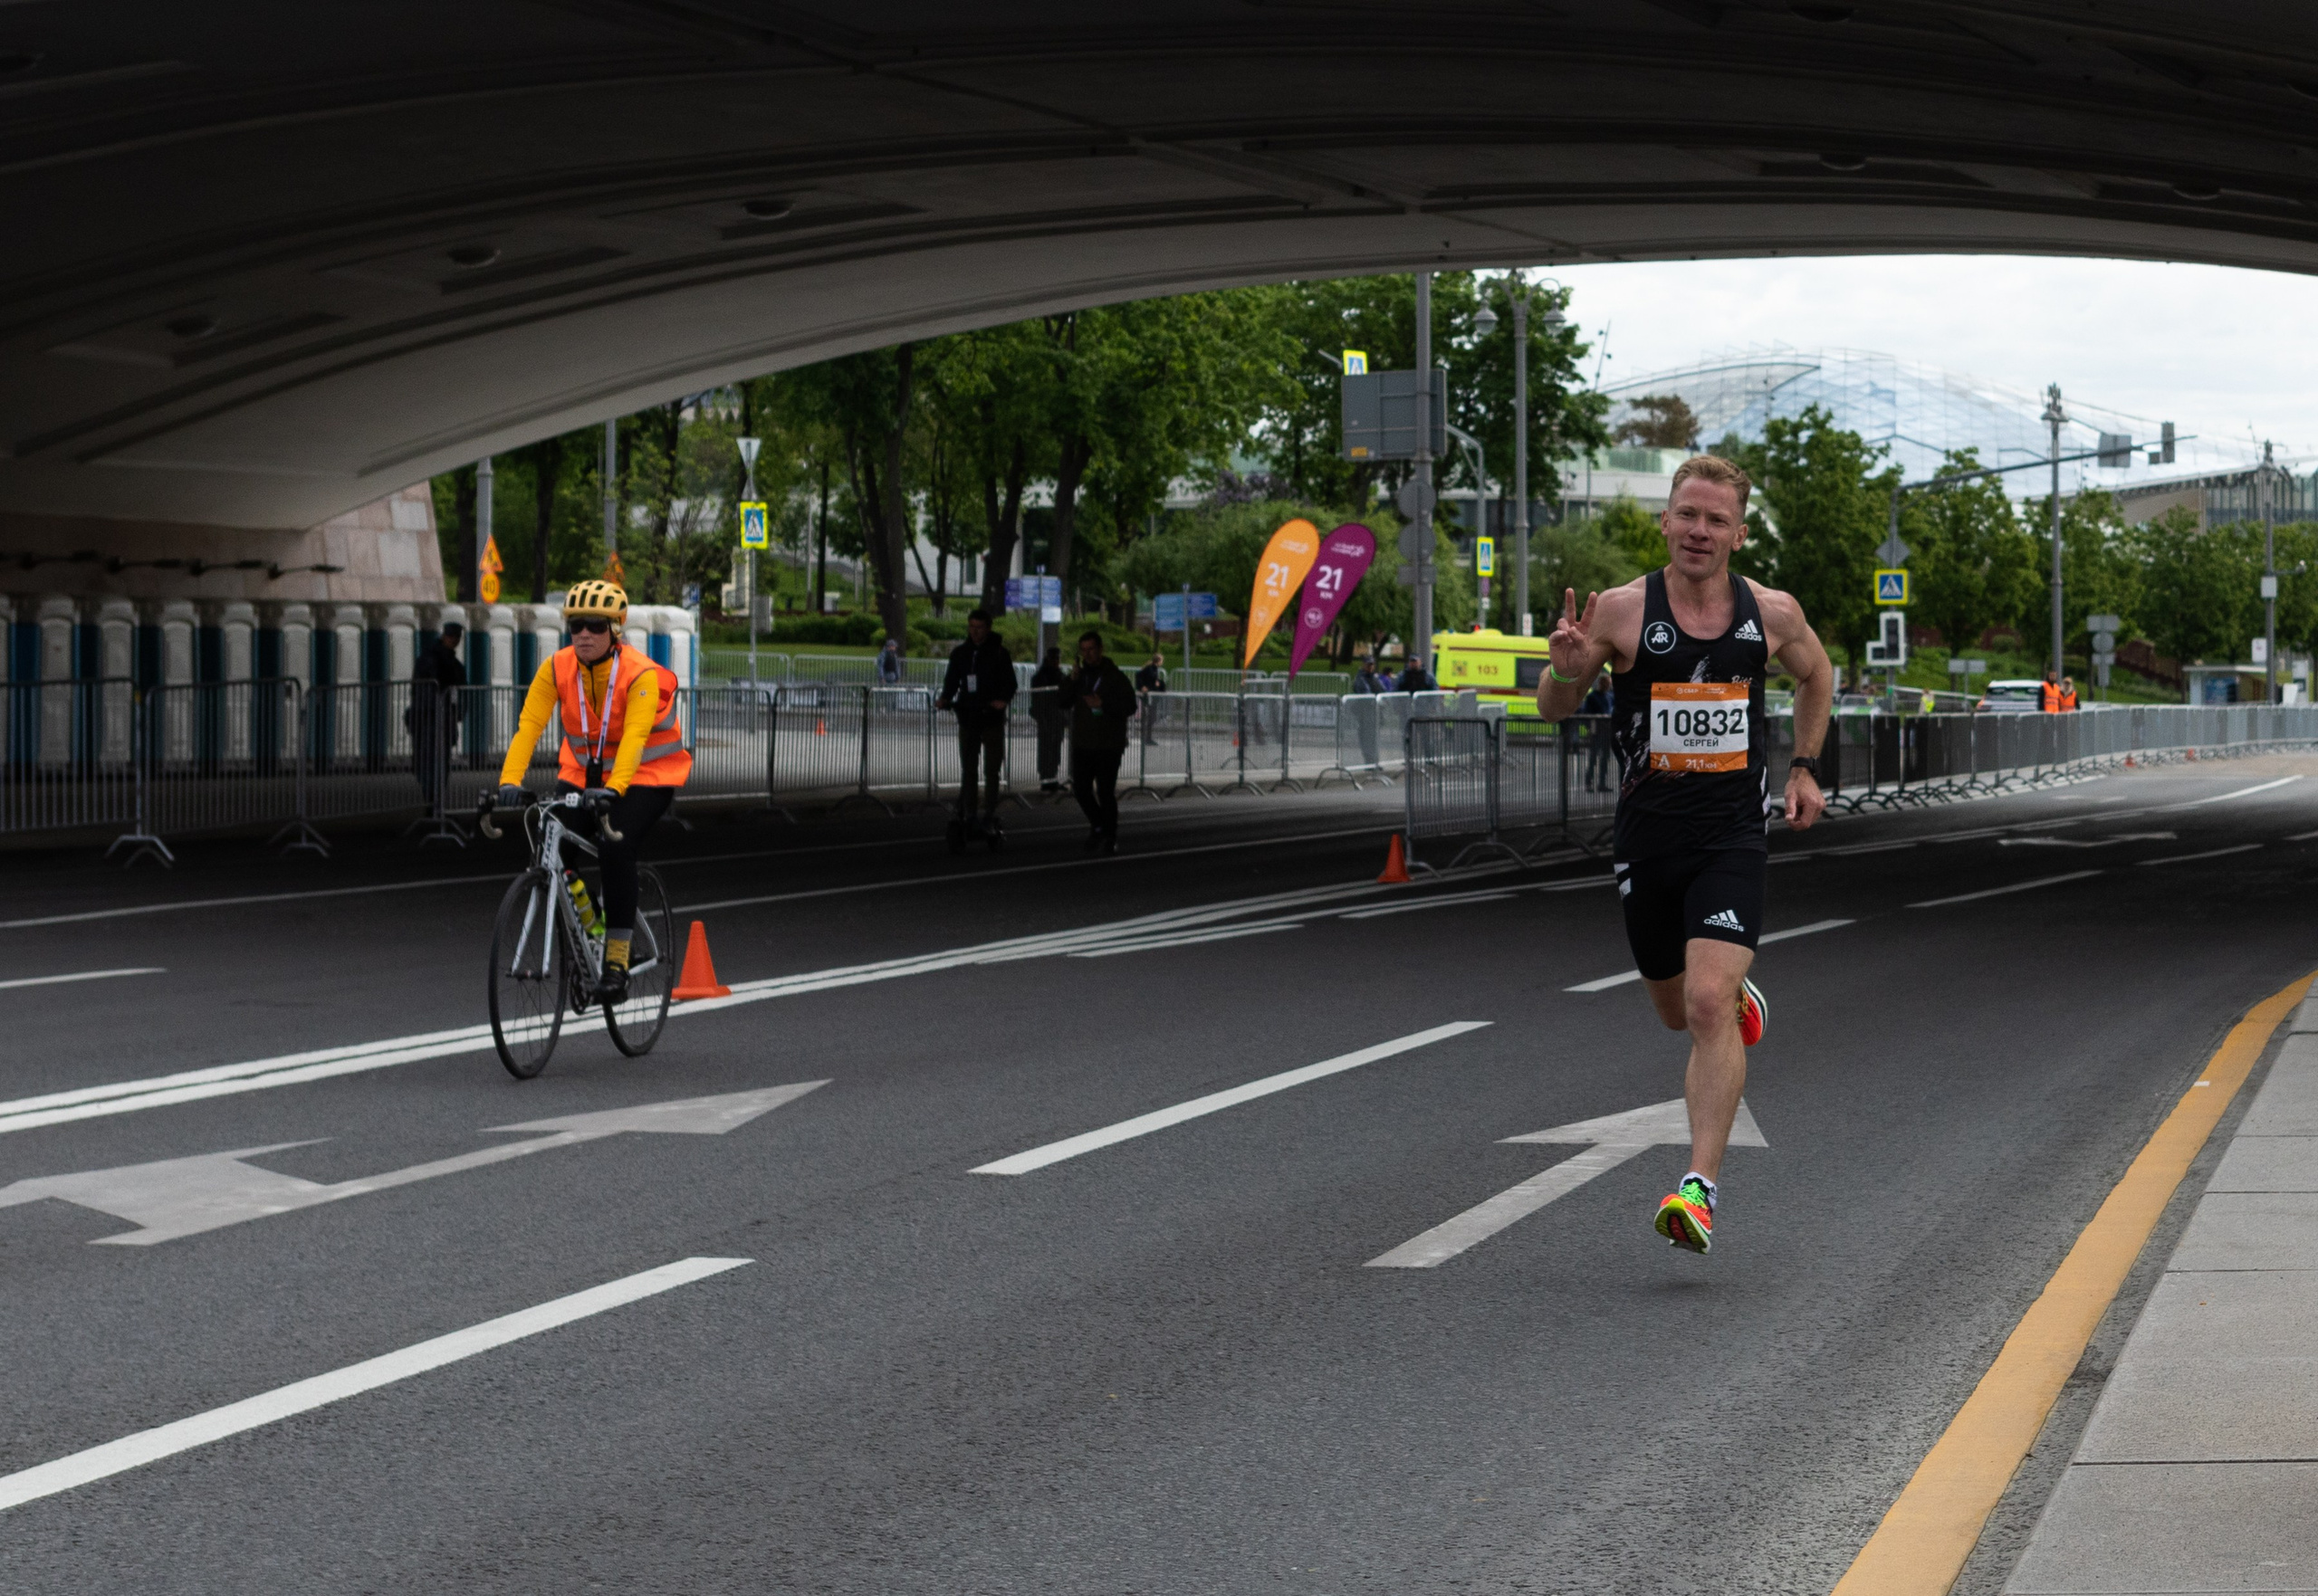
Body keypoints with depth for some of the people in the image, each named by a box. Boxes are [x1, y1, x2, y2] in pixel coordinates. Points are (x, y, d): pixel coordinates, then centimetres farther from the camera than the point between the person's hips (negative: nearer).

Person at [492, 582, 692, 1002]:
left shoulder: (641, 674, -24)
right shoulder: (557, 668, -13)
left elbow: (635, 736, -35)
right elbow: (528, 726, -21)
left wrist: (613, 789, -51)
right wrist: (510, 781, -37)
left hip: (645, 773, -5)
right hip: (583, 770, 5)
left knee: (617, 850, -25)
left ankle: (617, 960, -16)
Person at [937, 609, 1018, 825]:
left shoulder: (998, 652, -2)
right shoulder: (960, 653, 8)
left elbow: (1010, 682, -5)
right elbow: (951, 681, 9)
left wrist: (1003, 700, -25)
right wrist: (945, 699, -12)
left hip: (992, 718, -3)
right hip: (967, 717, 3)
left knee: (991, 770, 1)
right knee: (967, 769, 4)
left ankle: (990, 813, 6)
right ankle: (967, 813, 7)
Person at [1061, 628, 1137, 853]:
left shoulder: (1115, 676, -1)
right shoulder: (1080, 675, 13)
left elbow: (1130, 706, -6)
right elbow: (1063, 701, 5)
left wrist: (1104, 705, -18)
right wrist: (1072, 681, -10)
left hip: (1109, 745, -5)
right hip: (1082, 744, 5)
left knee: (1106, 792, -7)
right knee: (1080, 789, 2)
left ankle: (1110, 836, 4)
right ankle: (1099, 825, 24)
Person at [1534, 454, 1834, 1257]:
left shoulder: (1772, 612, -1)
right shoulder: (1620, 611, -7)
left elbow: (1817, 677, 22)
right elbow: (1552, 710, 2)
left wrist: (1803, 767, 15)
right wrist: (1566, 671, -20)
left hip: (1733, 834, -1)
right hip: (1647, 831, 1)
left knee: (1708, 1007, -18)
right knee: (1678, 1009, 17)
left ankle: (1700, 1188, -17)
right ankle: (1741, 995, 54)